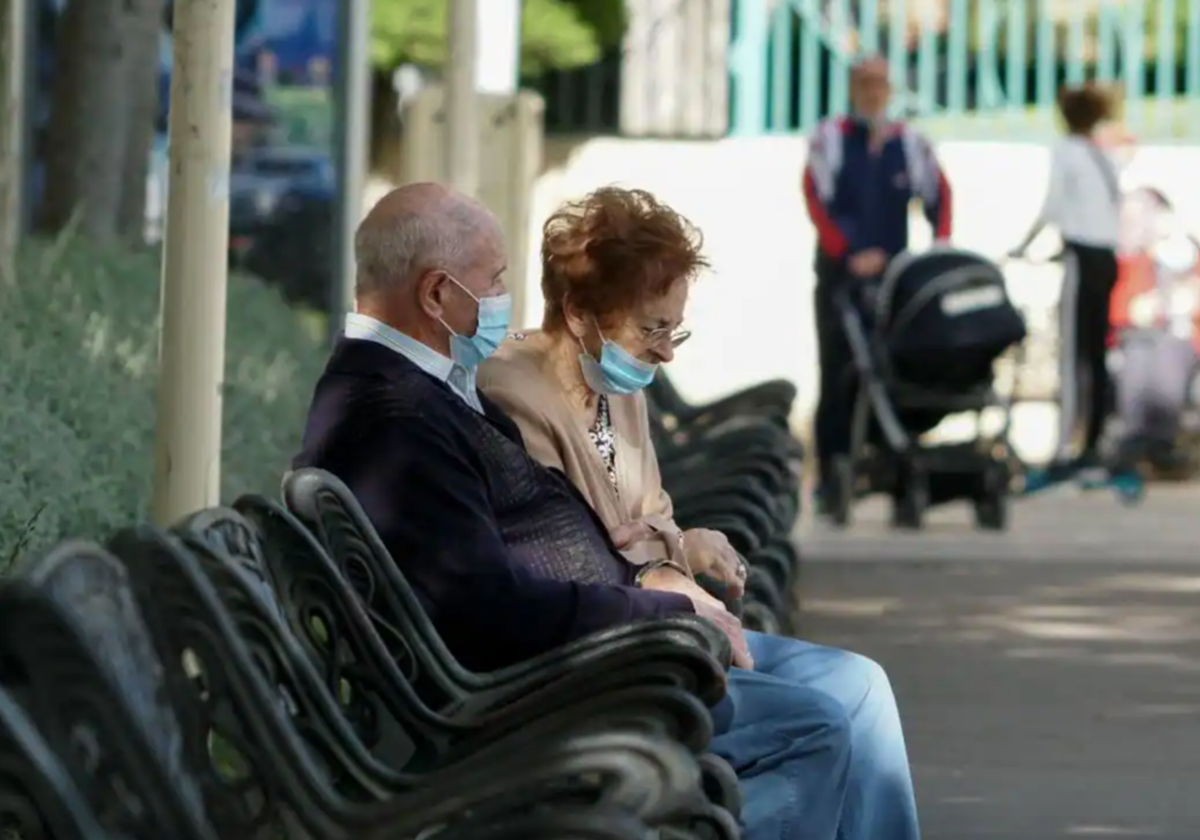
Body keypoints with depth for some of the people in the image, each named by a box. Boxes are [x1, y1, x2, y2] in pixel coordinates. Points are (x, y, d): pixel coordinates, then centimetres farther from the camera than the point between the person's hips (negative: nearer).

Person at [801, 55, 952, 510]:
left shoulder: (910, 144, 11)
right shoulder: (829, 139, 3)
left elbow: (938, 195, 11)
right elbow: (817, 203, -5)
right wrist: (848, 255, -15)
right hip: (840, 275, -2)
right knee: (838, 375, -6)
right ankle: (831, 476, -4)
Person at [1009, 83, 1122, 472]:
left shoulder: (1065, 150, -5)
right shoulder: (1105, 158, 15)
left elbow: (1052, 205, -13)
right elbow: (1113, 209, 15)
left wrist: (1023, 246, -8)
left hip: (1083, 258, -7)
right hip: (1108, 258, 7)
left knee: (1072, 355, -9)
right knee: (1096, 354, 10)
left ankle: (1064, 448, -14)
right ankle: (1093, 444, 11)